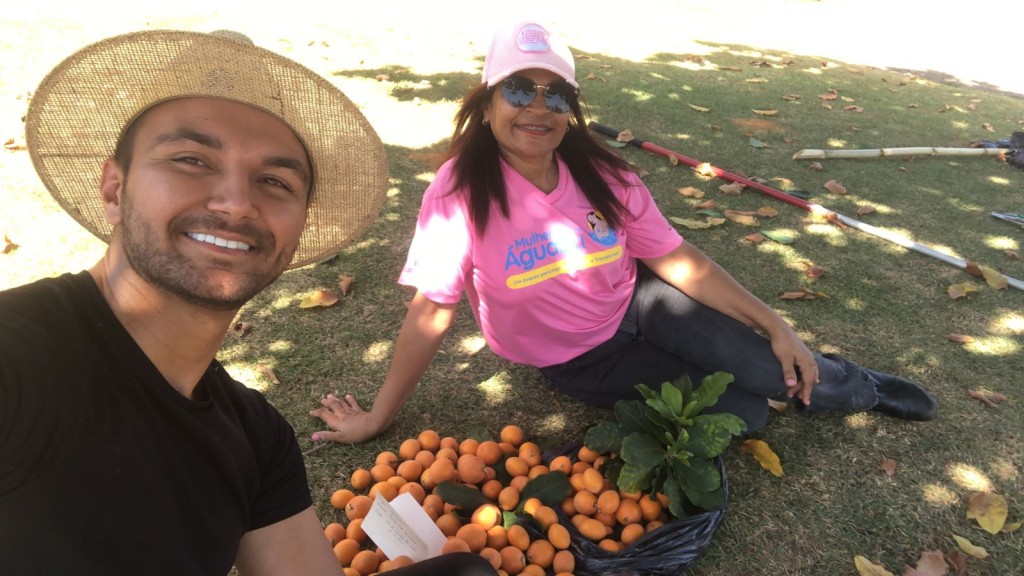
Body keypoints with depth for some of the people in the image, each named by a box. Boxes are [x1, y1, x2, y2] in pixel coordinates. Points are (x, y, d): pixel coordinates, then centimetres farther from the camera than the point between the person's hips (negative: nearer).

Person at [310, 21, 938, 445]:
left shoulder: (602, 174, -13)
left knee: (765, 368, -15)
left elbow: (676, 258, -9)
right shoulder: (461, 191, -24)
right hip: (577, 361, -2)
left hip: (635, 303, 3)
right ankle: (810, 383, 20)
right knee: (738, 411, -12)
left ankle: (856, 384, 18)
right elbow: (431, 313, -19)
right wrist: (379, 418, -15)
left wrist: (775, 324, -12)